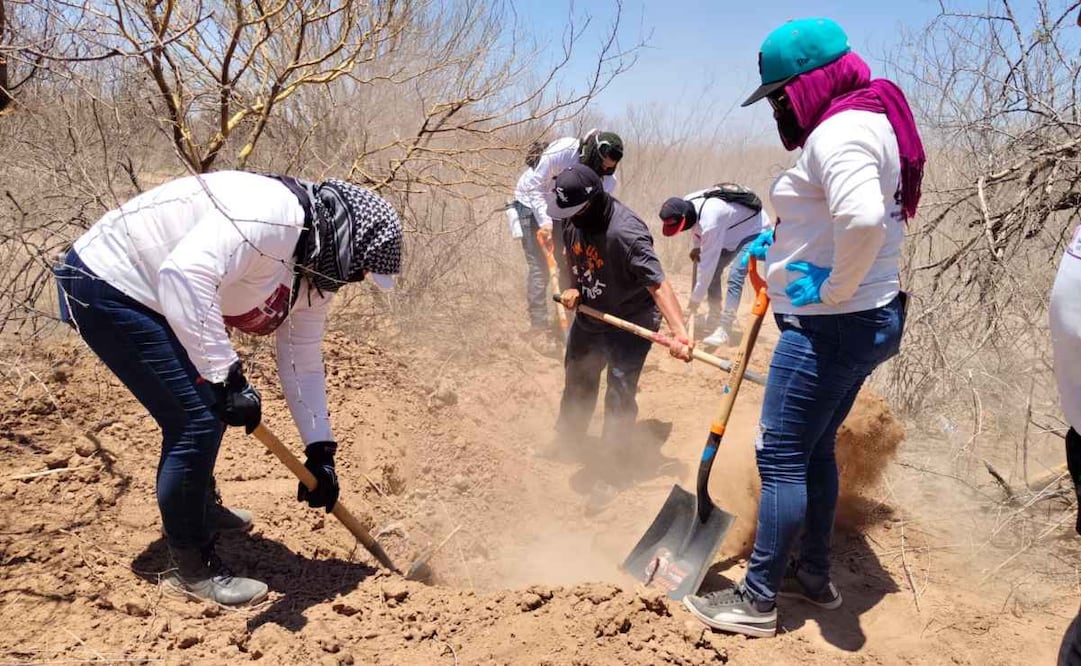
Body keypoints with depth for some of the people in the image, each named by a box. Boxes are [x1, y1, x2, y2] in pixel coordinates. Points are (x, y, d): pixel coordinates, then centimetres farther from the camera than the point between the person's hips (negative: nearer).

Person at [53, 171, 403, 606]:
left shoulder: (315, 270, 3)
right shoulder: (270, 216, -28)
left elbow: (302, 362, 9)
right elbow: (185, 275, -40)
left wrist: (320, 451, 6)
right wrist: (226, 375, -37)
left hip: (146, 295, 10)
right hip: (106, 287, -10)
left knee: (210, 404, 20)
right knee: (196, 419, -12)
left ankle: (198, 508, 46)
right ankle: (191, 566, 5)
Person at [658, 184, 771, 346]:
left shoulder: (710, 221, -40)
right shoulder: (686, 203, -15)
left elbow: (708, 262, -34)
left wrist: (696, 298, -28)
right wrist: (696, 246, 1)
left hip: (754, 230, -9)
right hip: (732, 230, 9)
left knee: (735, 277, -24)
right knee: (713, 271, 9)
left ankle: (725, 330, -28)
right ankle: (715, 317, 25)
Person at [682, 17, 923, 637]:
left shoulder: (840, 130, -19)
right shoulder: (865, 121, 14)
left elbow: (863, 218, -38)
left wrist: (835, 288, -24)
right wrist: (783, 240, 15)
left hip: (831, 326, -11)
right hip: (862, 323, 11)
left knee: (781, 458, -2)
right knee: (815, 449, 20)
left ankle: (757, 601, 10)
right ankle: (814, 574, 33)